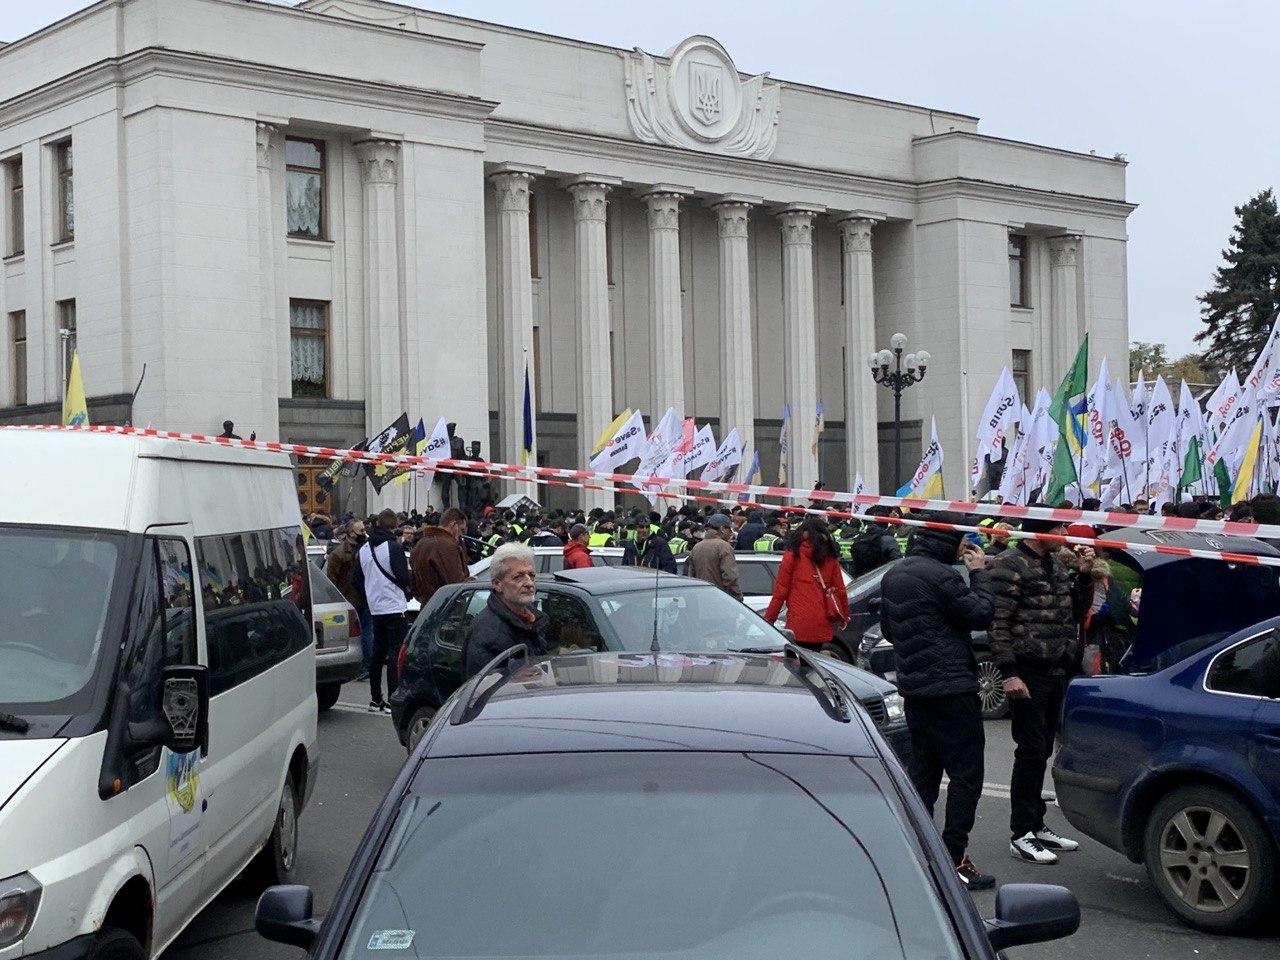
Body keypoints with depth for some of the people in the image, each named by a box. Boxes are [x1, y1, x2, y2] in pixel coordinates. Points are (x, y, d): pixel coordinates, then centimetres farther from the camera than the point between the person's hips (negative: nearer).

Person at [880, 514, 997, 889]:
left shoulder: (893, 574, 11)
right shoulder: (940, 575, -18)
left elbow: (887, 628, 21)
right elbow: (981, 614, -12)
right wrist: (979, 573, -2)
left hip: (913, 686, 9)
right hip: (951, 688, -9)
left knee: (922, 771, 15)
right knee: (965, 773, -3)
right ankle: (953, 858, -5)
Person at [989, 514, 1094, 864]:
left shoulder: (1056, 564, 16)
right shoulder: (1010, 565, -10)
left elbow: (1077, 612, 22)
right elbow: (997, 623, -15)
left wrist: (1083, 575, 6)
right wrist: (1009, 672, -20)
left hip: (1057, 673, 8)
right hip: (1029, 674, -8)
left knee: (1042, 752, 14)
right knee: (1030, 752, -5)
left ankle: (1036, 826, 23)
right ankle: (1021, 835, 1)